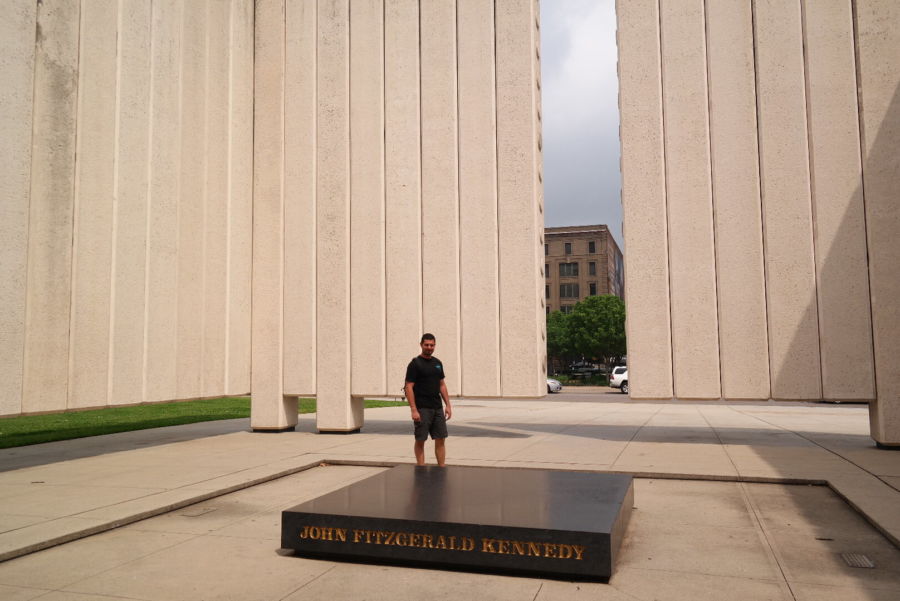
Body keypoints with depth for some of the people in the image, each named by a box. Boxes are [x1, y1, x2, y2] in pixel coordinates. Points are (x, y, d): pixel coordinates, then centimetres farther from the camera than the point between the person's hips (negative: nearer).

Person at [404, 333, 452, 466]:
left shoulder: (438, 363, 12)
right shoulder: (415, 364, -8)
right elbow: (409, 387, -12)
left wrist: (448, 405, 9)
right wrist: (414, 410, -19)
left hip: (437, 408, 6)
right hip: (422, 409, -6)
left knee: (441, 439, 6)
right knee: (420, 440, 1)